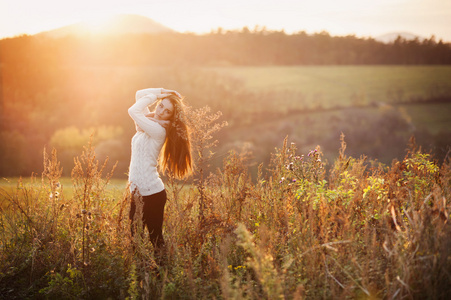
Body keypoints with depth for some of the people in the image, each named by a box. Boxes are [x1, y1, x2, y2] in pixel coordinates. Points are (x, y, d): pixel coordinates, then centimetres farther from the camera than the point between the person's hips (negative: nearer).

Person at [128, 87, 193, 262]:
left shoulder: (158, 129, -12)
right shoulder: (149, 123, 12)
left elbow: (133, 111, -19)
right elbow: (139, 94, 19)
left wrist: (153, 95, -6)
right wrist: (161, 93, 7)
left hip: (152, 193, -8)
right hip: (138, 192, 8)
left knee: (156, 240, -2)